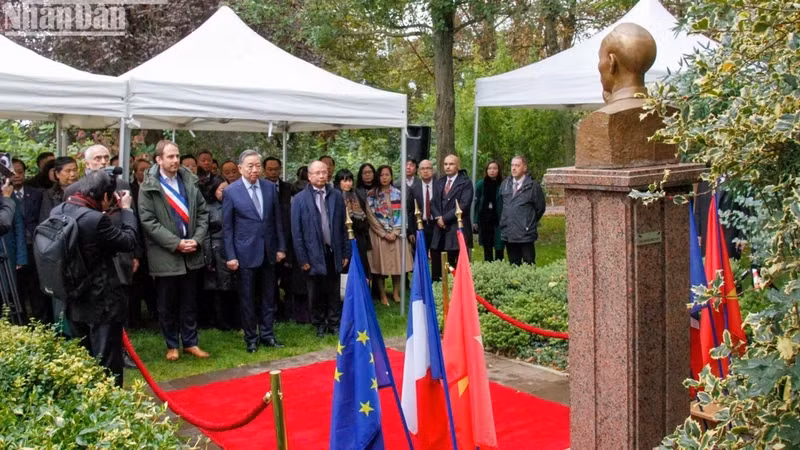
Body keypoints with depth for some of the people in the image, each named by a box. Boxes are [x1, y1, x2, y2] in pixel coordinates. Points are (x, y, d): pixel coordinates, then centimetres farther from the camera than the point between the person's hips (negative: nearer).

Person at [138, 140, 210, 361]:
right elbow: (148, 221, -11)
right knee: (167, 304, 8)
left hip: (191, 254, 3)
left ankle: (190, 342, 24)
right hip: (165, 255, -3)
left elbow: (203, 212, 8)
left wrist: (196, 239, -6)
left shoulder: (190, 181, 5)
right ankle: (172, 345, 22)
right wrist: (176, 243, -16)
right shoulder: (149, 187, -6)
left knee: (189, 302, 12)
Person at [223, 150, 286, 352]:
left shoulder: (270, 187, 3)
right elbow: (227, 227, -4)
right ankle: (251, 339, 19)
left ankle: (267, 335, 23)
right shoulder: (231, 191, -6)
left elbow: (277, 220, 8)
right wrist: (230, 256, -8)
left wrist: (281, 247, 5)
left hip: (268, 252, 3)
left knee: (269, 297, 11)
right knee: (247, 298, 7)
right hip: (246, 253, -3)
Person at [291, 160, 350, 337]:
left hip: (333, 253, 2)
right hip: (314, 254, -1)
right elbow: (296, 231, -4)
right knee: (316, 294, 11)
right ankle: (319, 325, 26)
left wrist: (346, 253, 3)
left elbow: (343, 226, 5)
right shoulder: (300, 199, -4)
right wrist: (302, 258, -7)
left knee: (334, 293, 9)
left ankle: (334, 324, 23)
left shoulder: (336, 196, 3)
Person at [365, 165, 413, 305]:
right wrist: (384, 234, -9)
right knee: (380, 263, -2)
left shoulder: (398, 193, 7)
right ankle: (382, 295, 7)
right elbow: (371, 216, -5)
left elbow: (401, 214, 3)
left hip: (396, 234, 2)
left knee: (397, 262, 2)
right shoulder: (372, 195, 0)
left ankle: (396, 293, 13)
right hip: (378, 234, -2)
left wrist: (395, 232, -8)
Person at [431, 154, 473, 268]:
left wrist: (445, 218, -11)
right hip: (441, 230, 5)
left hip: (458, 229, -5)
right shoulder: (439, 183, 18)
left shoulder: (466, 182, -2)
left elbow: (464, 205, -12)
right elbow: (433, 203, 15)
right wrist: (438, 217, -4)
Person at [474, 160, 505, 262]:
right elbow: (476, 203, 5)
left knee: (499, 248, 0)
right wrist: (475, 221, 1)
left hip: (498, 221, -2)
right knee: (487, 249, 9)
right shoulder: (480, 184, 4)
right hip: (484, 220, 3)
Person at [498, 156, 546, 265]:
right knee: (513, 265, 14)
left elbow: (540, 207, 0)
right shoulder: (505, 184, 9)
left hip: (526, 234, -5)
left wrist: (530, 222, 5)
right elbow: (499, 204, 20)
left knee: (528, 264, -1)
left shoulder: (533, 185, -7)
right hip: (508, 234, 5)